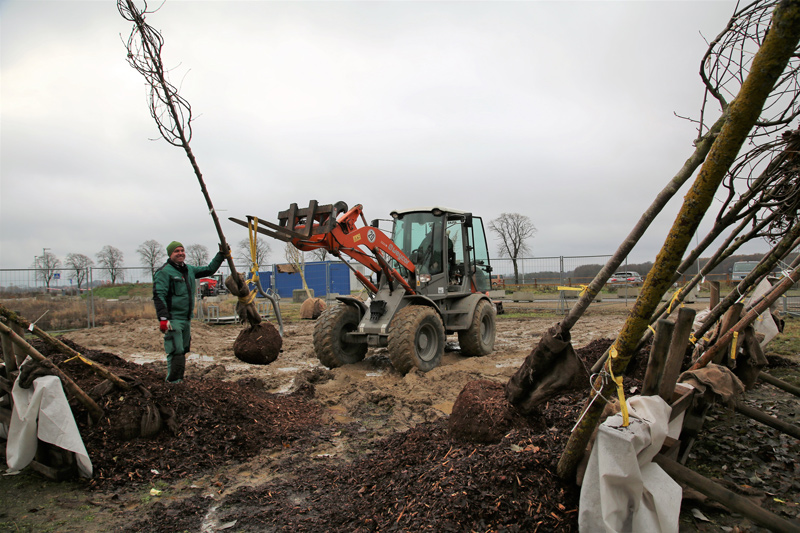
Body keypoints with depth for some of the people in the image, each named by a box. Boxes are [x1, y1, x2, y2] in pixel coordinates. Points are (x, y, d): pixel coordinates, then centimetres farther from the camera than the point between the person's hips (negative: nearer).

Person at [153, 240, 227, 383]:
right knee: (176, 352, -12)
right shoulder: (164, 272, -8)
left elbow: (209, 270, 29)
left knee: (183, 350, 14)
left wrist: (221, 254, 22)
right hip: (173, 319, -8)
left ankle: (179, 380, 23)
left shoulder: (189, 270, 16)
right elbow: (158, 296, -15)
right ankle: (173, 382, -6)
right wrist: (163, 318, -23)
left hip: (187, 318, 8)